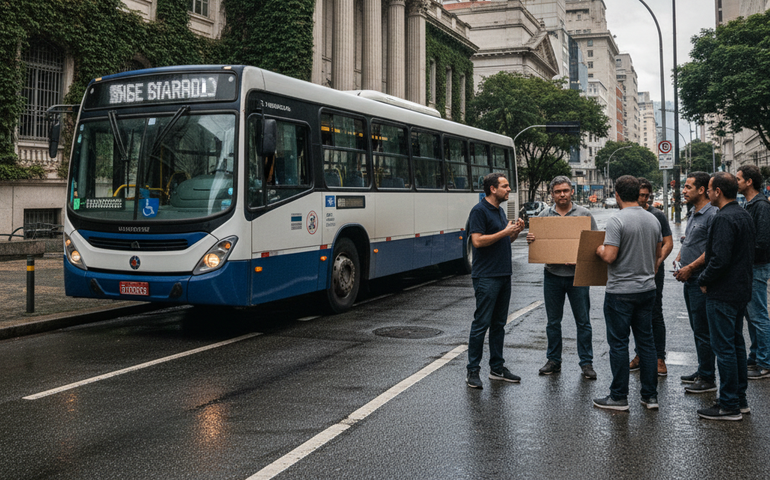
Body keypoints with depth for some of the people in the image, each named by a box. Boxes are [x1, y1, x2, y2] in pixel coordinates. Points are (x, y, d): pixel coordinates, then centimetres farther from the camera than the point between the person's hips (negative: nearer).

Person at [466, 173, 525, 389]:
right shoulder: (479, 210, -11)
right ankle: (472, 371, 2)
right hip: (486, 277, -9)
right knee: (481, 323, -5)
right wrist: (505, 232, -16)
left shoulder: (500, 210, 16)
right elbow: (478, 241, -20)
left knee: (499, 323, 12)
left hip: (503, 274, 9)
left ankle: (497, 367, 20)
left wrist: (515, 232, 5)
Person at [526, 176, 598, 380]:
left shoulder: (584, 214, 1)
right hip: (552, 275, 2)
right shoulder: (544, 215, 6)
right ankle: (554, 360, 21)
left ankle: (586, 363, 13)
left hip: (577, 275, -2)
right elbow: (537, 242, 11)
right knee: (553, 321, 10)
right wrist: (530, 240, -13)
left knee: (583, 321, 3)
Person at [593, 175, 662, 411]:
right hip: (647, 289, 7)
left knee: (618, 343, 1)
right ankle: (650, 396, 17)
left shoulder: (616, 221, -16)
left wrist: (599, 249, 1)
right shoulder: (653, 220, 6)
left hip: (621, 292, -7)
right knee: (646, 341, 12)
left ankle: (619, 397, 8)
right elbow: (658, 253, 16)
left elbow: (610, 256, -21)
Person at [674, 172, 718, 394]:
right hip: (689, 279, 10)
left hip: (701, 281, -10)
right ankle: (702, 371, 28)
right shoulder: (693, 213, 15)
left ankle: (708, 379, 4)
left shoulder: (712, 214, -16)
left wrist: (690, 268, -20)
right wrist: (679, 260, 9)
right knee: (697, 329, 17)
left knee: (703, 331, -4)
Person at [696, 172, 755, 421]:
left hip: (723, 293, -10)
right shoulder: (745, 215, 12)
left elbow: (719, 259, -27)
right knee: (736, 344, 17)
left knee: (724, 348, -3)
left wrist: (703, 280, -10)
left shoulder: (724, 218, -20)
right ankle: (740, 399, 26)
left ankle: (729, 406, 3)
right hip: (741, 290, 10)